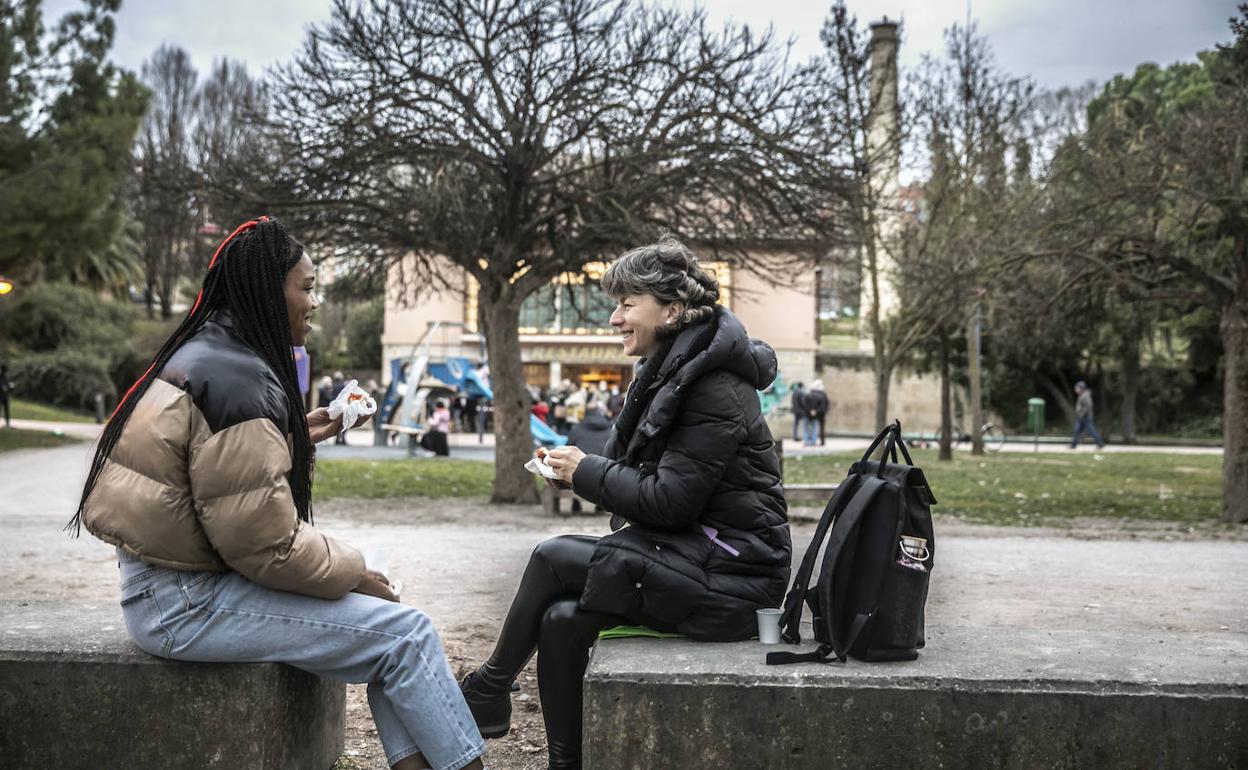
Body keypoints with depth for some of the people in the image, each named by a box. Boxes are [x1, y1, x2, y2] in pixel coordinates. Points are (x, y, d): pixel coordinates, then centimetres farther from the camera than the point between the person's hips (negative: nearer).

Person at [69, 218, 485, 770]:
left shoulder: (207, 353, 11)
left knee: (386, 623, 12)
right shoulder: (238, 382, -21)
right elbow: (265, 541, -23)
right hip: (188, 604, -10)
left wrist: (295, 435, 13)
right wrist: (353, 571, -8)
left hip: (171, 583, 11)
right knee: (405, 632, -12)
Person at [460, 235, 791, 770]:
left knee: (552, 557, -13)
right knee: (561, 620, -6)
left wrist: (586, 471, -10)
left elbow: (668, 502, -20)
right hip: (695, 555, 9)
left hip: (729, 577, -9)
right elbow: (643, 470, 18)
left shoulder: (715, 392, -17)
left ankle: (488, 695, 6)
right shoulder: (668, 371, 14)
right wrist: (582, 468, -1)